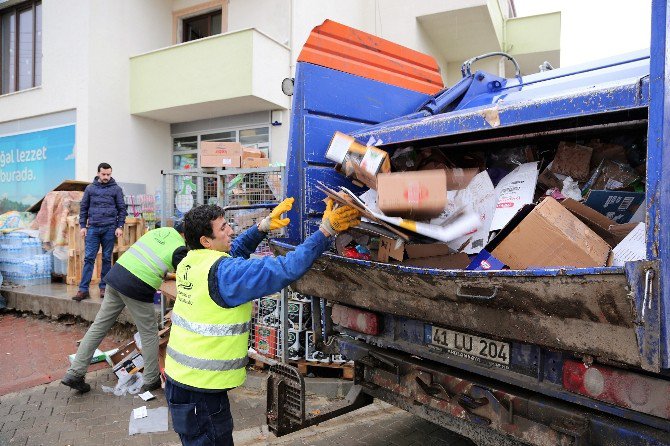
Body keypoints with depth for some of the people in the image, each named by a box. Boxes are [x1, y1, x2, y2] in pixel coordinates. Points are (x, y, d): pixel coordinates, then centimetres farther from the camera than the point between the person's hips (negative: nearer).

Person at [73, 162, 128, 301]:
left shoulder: (116, 189, 4)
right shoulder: (90, 188, 9)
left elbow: (122, 209, 3)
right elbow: (84, 208, 11)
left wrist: (120, 226, -4)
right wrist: (83, 226, 4)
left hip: (109, 229, -1)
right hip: (93, 228, 1)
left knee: (107, 259, 6)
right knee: (89, 258, -2)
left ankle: (104, 287, 15)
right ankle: (83, 289, 1)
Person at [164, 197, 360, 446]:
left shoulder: (190, 262, 2)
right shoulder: (222, 272, -23)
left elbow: (233, 251, 17)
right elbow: (285, 270, -29)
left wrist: (264, 226, 6)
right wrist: (326, 230, -25)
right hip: (200, 390, -8)